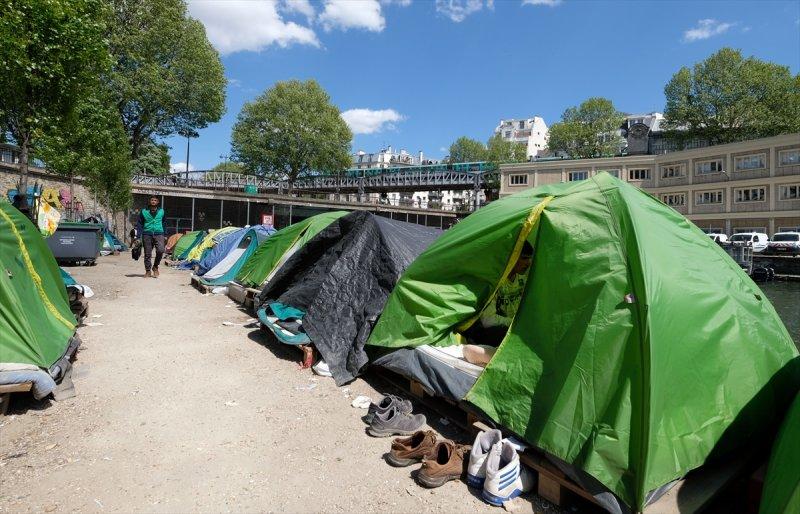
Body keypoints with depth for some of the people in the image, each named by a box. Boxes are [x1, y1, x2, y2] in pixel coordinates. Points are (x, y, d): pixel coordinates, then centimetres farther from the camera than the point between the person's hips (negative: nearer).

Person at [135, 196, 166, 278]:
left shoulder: (161, 211, 9)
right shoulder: (144, 212, 4)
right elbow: (139, 224, 8)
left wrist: (164, 234, 17)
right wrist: (138, 236, 3)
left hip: (159, 234, 0)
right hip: (147, 234, 0)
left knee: (160, 250, -21)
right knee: (147, 254, 2)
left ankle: (155, 266, 1)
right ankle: (148, 271, 16)